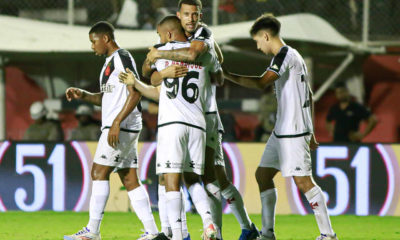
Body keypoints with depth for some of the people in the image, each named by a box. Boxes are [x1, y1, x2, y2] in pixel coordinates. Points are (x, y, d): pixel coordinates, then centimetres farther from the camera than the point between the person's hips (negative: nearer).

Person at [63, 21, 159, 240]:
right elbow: (105, 98, 28)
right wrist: (82, 95, 12)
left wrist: (117, 122, -24)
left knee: (99, 172, -9)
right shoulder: (110, 62, 21)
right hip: (120, 128, 10)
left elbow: (135, 93, -18)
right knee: (130, 179, 6)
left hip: (122, 126, -10)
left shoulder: (122, 58, -10)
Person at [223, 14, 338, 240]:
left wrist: (227, 75, -17)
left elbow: (261, 83, -24)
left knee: (303, 180, -10)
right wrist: (311, 132, 24)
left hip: (293, 132, -10)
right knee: (263, 175, 11)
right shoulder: (294, 56, 18)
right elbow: (309, 96, 22)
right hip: (282, 131, 10)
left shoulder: (286, 55, -12)